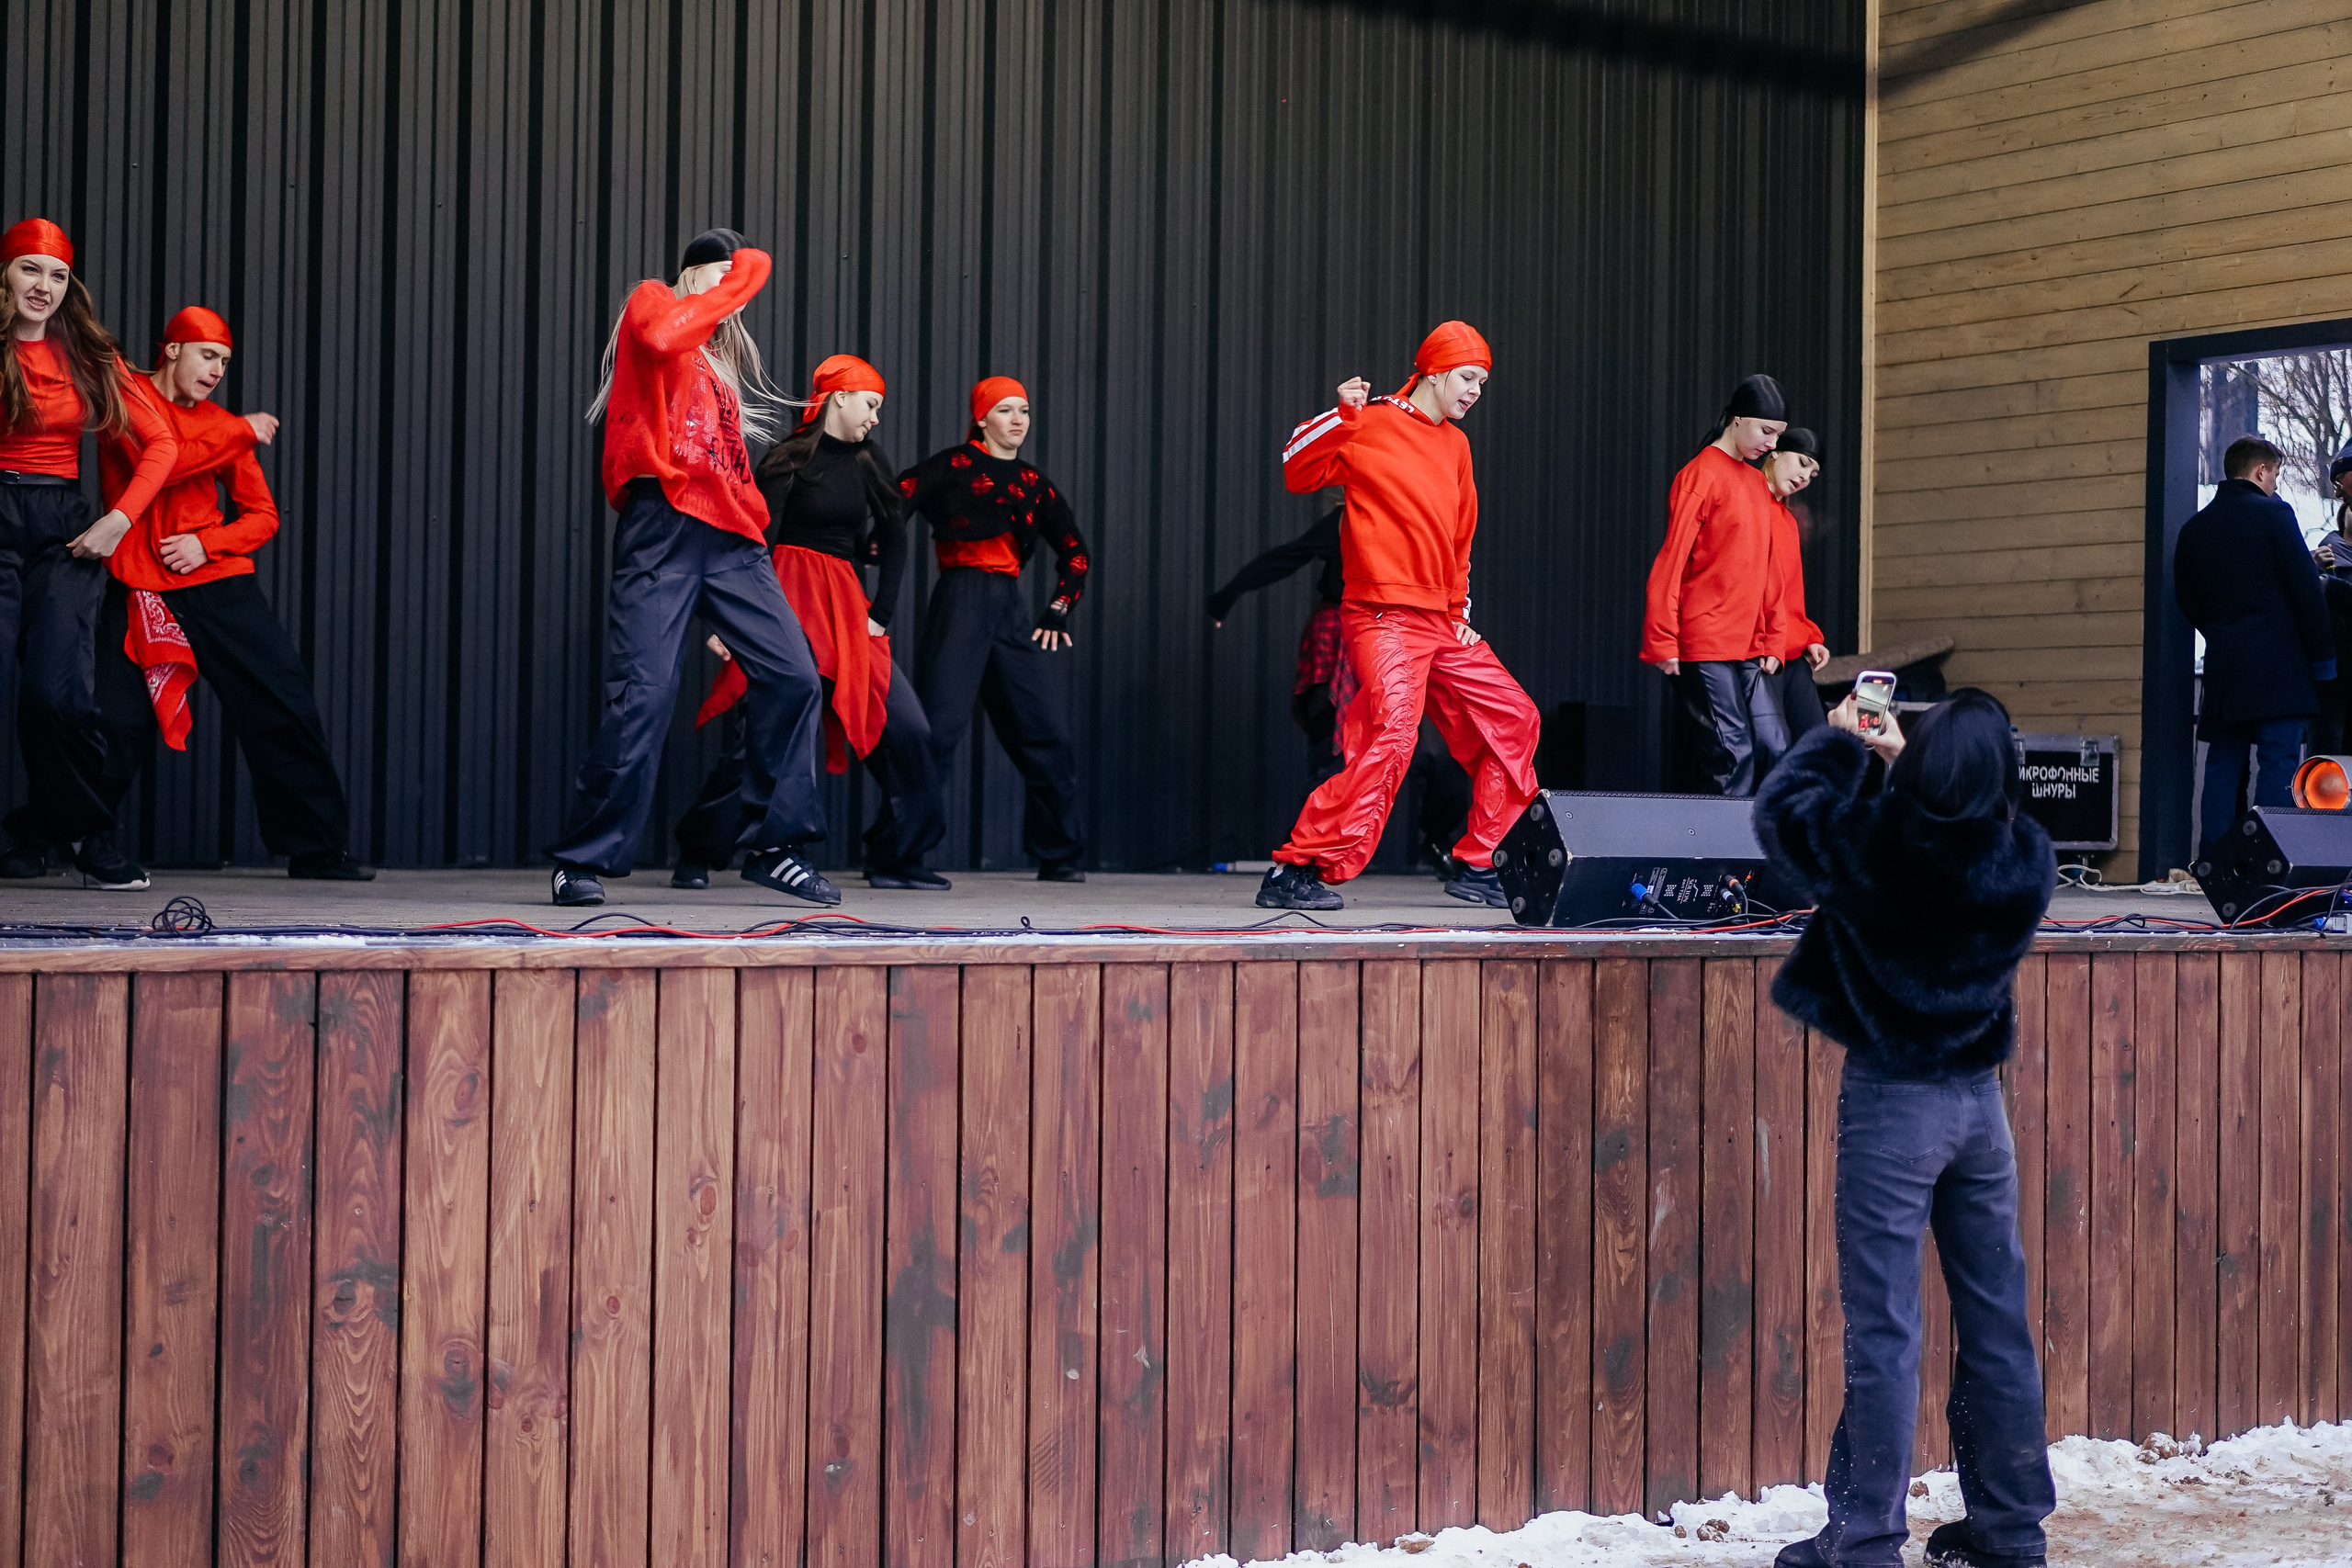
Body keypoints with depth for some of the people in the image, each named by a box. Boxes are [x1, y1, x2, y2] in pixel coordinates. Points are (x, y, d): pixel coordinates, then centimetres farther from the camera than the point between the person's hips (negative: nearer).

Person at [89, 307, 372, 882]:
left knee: (284, 708, -2)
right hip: (139, 591, -4)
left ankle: (319, 849, 5)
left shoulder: (222, 426, 14)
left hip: (220, 584, 4)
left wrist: (207, 544, -7)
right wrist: (241, 432, -8)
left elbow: (262, 516, 12)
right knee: (115, 722, -7)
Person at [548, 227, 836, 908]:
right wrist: (728, 290, -5)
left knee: (792, 678, -2)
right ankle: (583, 862, -1)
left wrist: (755, 522, 8)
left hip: (728, 535, 7)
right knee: (644, 693, -12)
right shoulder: (652, 302, 9)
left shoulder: (723, 355, 27)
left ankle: (773, 845, 8)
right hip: (663, 523, -7)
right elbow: (658, 338, -18)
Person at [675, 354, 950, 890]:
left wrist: (880, 615, 5)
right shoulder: (789, 460, -4)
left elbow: (894, 541, 14)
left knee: (908, 729, -3)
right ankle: (696, 858, 3)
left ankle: (895, 859, 7)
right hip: (788, 601, -6)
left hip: (846, 608, 6)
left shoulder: (866, 459, 13)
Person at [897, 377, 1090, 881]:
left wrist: (1058, 611, 14)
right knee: (939, 726, -14)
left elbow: (1073, 549, 23)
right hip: (960, 599, -6)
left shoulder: (1033, 481, 18)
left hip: (1010, 608, 6)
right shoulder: (954, 465, 2)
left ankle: (1058, 854, 14)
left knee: (1047, 733, 3)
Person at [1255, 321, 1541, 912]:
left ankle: (1477, 865, 20)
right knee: (1392, 733, -25)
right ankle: (1295, 872, -21)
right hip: (1384, 617, -9)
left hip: (1441, 623, 9)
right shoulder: (1373, 425, -2)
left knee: (1513, 720, 11)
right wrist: (1342, 415, -22)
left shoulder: (1456, 446, 20)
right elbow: (1297, 474, -11)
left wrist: (1462, 614, 19)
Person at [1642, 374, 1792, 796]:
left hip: (1747, 648, 8)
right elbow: (1670, 563, -11)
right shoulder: (1701, 475, -7)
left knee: (1774, 749, 2)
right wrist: (1663, 642, -14)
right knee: (1734, 752, -10)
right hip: (1705, 646, -8)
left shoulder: (1757, 484, 16)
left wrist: (1773, 641, 13)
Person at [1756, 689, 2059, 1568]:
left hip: (1892, 1101, -4)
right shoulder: (2026, 858, -7)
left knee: (1883, 1331, -2)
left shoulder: (1877, 842, -18)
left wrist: (1841, 743, 16)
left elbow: (1780, 808, 0)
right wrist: (1894, 762, 22)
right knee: (1996, 1322, 12)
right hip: (1980, 1096, 4)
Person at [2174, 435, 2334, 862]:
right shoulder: (2272, 514, -5)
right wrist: (2322, 657, -1)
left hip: (2222, 666, 5)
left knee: (2223, 764, 7)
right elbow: (2307, 590, -7)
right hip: (2278, 665, -5)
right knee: (2278, 763, -5)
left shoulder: (2194, 528, 10)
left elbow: (2187, 602, 15)